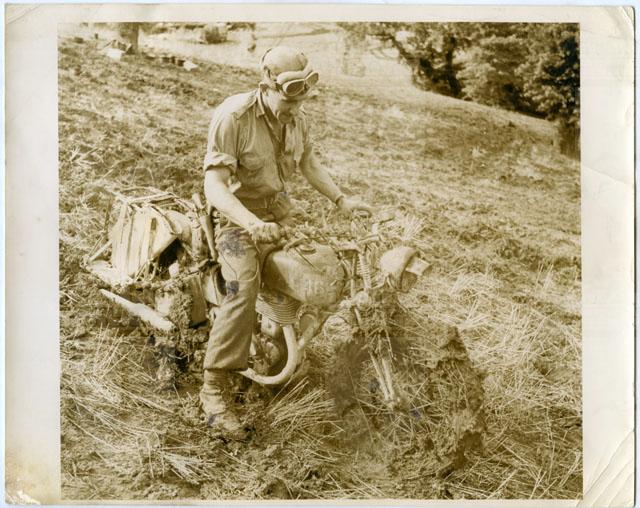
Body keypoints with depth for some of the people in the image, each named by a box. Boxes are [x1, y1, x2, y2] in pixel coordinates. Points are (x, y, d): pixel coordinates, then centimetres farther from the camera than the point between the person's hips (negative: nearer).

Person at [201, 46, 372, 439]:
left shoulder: (299, 119, -3)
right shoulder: (233, 116, -24)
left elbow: (309, 163, 16)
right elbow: (215, 186, -29)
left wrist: (341, 200, 6)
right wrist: (252, 224, -44)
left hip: (277, 210, 7)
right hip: (236, 213, -7)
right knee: (244, 291, -27)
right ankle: (214, 388, -20)